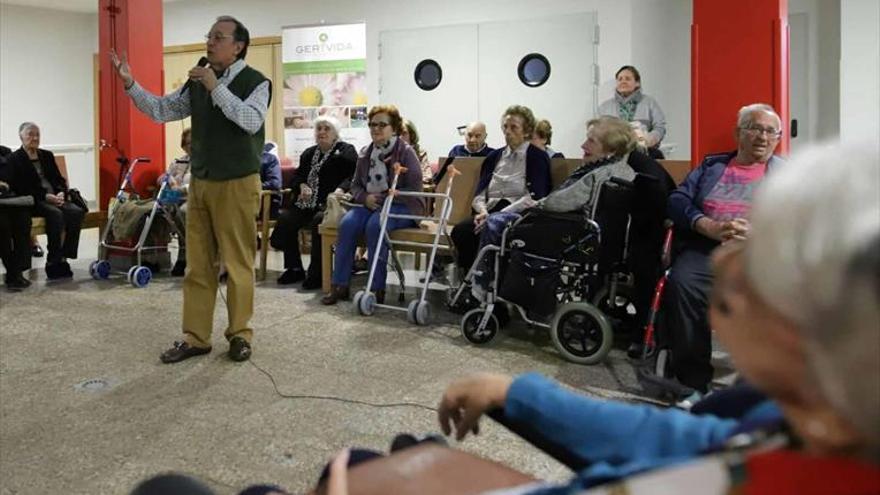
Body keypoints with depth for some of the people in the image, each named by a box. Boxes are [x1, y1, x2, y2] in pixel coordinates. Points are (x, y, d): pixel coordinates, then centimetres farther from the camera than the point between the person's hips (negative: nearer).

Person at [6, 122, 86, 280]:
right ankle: (54, 263, -28)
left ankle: (63, 257, -22)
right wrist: (45, 196, -18)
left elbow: (59, 179, 19)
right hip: (33, 202, -5)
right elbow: (21, 188, -6)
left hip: (55, 198, 5)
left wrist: (61, 193, -4)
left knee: (77, 212, -25)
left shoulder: (47, 155, 23)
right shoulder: (14, 159, 5)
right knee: (55, 214, -35)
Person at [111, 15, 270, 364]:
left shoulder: (256, 82, -6)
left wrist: (216, 87, -23)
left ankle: (240, 335, 14)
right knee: (197, 265, 7)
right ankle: (195, 337, 15)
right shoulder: (197, 83, 10)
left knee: (238, 264, 1)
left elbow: (251, 122, -22)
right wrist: (130, 83, -1)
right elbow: (160, 111, 12)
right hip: (199, 183, 5)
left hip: (237, 185, -5)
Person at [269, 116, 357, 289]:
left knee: (319, 221, -35)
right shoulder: (309, 153, 25)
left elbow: (353, 176, -10)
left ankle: (316, 273, -24)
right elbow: (297, 176, 22)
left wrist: (339, 190, -28)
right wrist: (302, 185, -2)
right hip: (307, 202, 6)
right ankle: (294, 269, -7)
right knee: (285, 218, -20)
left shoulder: (346, 151, 5)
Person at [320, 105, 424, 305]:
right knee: (347, 223, -25)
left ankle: (377, 289, -26)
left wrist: (382, 198, -18)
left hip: (401, 206, -5)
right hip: (369, 204, 5)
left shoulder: (406, 152, -4)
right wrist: (365, 198, -6)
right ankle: (340, 285, -19)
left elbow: (414, 190, -12)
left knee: (374, 225, -35)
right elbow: (355, 185, 18)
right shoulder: (365, 154, 14)